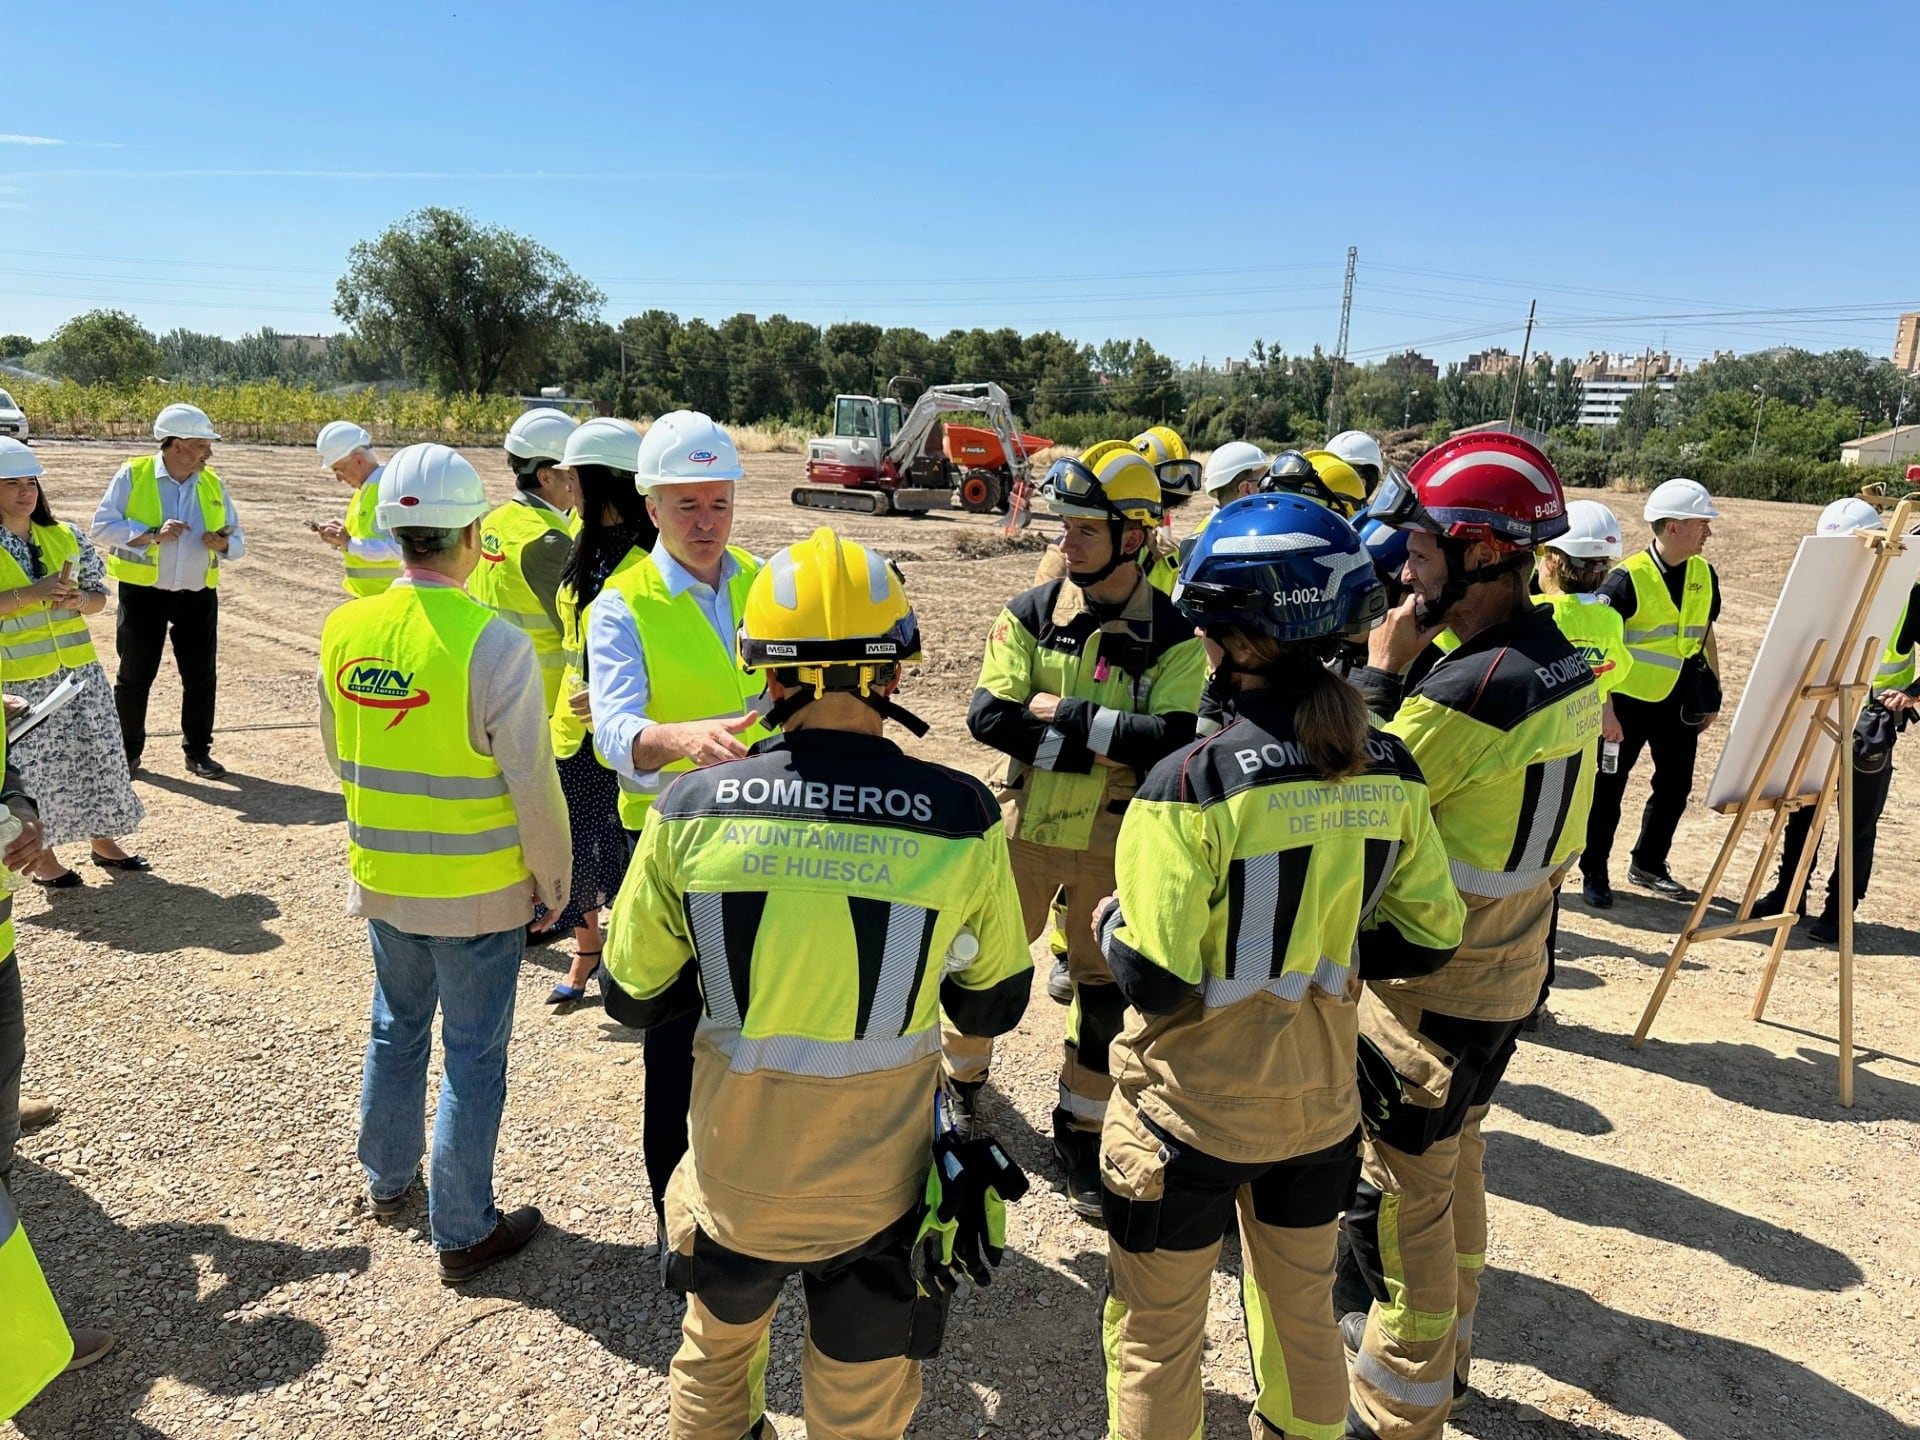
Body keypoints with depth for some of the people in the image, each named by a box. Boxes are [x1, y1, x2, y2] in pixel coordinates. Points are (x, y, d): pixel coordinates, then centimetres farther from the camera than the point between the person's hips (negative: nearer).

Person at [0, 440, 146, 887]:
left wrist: (77, 600, -12)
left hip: (79, 669, 4)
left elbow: (99, 597, 9)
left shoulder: (66, 537, 6)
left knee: (100, 754, 9)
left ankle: (103, 841, 25)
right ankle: (41, 855, 20)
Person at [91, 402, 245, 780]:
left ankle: (198, 751, 20)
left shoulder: (212, 483, 5)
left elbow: (237, 542, 8)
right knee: (135, 676, 8)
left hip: (198, 596, 3)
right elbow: (103, 526, -10)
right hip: (142, 593, -3)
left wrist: (223, 544, -14)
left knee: (201, 677, 7)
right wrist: (152, 534, -22)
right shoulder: (133, 474, -6)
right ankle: (127, 751, 23)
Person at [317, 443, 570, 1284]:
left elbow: (337, 754, 9)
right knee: (473, 1056, 9)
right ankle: (463, 1234, 24)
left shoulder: (344, 630, -6)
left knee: (397, 1027, 25)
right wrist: (554, 882, -3)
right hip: (479, 891, -5)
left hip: (381, 877, 6)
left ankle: (386, 1179, 46)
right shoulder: (493, 644, -23)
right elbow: (534, 789, -18)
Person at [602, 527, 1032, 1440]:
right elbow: (993, 1007, -5)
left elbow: (634, 999, -4)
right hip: (878, 1193, 0)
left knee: (716, 1357, 32)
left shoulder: (689, 810, -17)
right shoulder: (960, 818, -19)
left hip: (734, 1180, 1)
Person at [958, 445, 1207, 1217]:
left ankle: (1081, 1131, 34)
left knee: (1103, 990, 12)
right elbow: (988, 716, -14)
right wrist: (1098, 744, -21)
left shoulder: (1173, 637, -9)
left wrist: (1060, 712, -21)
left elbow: (1174, 740, -23)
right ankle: (963, 1077, 44)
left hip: (1116, 841, -1)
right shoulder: (1030, 613, -4)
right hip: (1026, 827, 1)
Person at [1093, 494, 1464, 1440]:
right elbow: (1427, 940, 0)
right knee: (1304, 1311, 28)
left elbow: (1153, 978, -23)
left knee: (1156, 1341, 18)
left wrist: (1111, 921, -4)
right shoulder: (1389, 772, -8)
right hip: (1320, 1102, 5)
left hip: (1191, 1113, -5)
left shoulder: (1194, 783, -25)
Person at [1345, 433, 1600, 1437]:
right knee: (1454, 1164, 25)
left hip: (1428, 993, -9)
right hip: (1509, 974, 9)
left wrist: (1380, 671, -13)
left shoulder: (1471, 690, -29)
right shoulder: (1570, 668, 1)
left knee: (1401, 1201, 8)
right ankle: (1444, 1342, 46)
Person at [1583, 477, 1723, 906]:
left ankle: (1648, 865, 30)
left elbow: (1705, 634, 15)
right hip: (1628, 699, -6)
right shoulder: (1628, 578, -16)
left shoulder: (1704, 574, 3)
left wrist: (1712, 693, 14)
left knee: (1675, 785, 12)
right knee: (1608, 788, 4)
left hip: (1678, 701, 6)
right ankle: (1594, 873, 17)